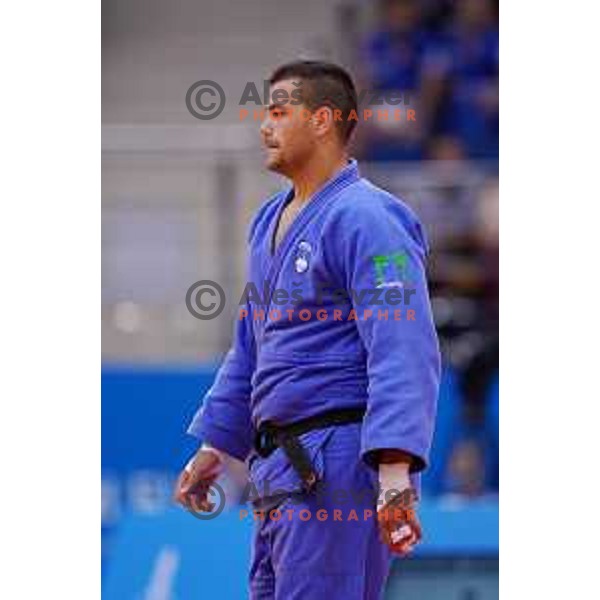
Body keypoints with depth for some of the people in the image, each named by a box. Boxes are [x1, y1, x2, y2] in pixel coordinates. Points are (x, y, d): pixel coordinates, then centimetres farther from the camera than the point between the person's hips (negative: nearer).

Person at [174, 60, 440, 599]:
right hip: (278, 464, 10)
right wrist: (214, 445, 25)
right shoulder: (269, 221, 18)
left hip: (336, 467, -10)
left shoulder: (367, 220, -13)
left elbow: (404, 354, -22)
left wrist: (395, 471, -31)